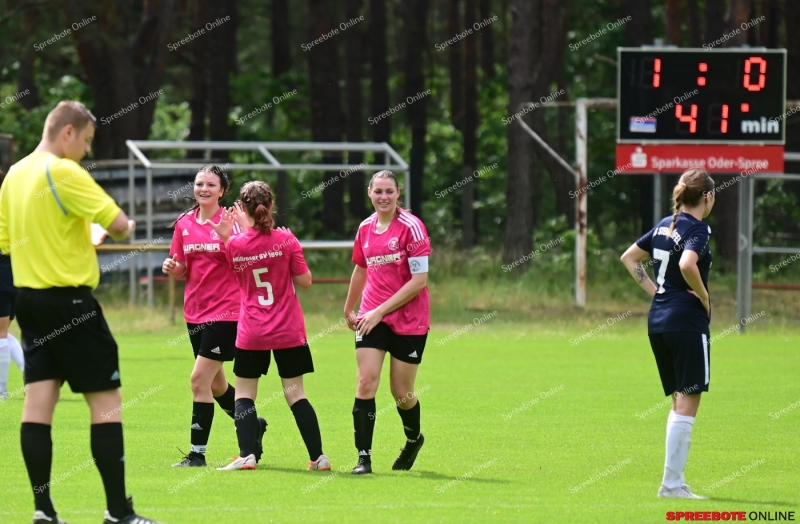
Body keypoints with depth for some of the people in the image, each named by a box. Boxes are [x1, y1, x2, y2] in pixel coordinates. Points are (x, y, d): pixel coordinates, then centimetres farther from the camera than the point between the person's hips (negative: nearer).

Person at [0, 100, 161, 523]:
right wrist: (125, 227, 3)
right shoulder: (64, 173, -15)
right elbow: (117, 223, -20)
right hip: (68, 299, -8)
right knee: (106, 400, -2)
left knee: (39, 400, 5)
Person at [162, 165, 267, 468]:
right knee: (215, 384, 16)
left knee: (200, 379, -13)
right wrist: (172, 267, -7)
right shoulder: (184, 224, 8)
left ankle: (198, 453, -7)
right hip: (195, 312, 7)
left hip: (225, 312, -7)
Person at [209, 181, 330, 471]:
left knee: (244, 395, 9)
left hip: (251, 334, -1)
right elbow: (305, 281, -5)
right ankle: (318, 457, 6)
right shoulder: (286, 240, -9)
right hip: (289, 332, 1)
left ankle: (246, 455, -6)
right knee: (296, 394, 7)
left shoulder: (235, 244, -6)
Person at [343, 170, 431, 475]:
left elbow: (419, 280, -15)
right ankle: (364, 457, -8)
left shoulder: (411, 227, -12)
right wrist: (349, 309, 31)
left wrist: (381, 310, -17)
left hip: (409, 321, -4)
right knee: (366, 383, -11)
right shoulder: (365, 229, 6)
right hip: (372, 318, 4)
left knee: (401, 393, 4)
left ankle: (414, 439, 35)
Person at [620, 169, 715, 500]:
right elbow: (687, 264, -30)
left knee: (679, 402, 15)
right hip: (687, 321, -8)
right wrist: (703, 296, -15)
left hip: (657, 320, 8)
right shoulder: (697, 229, -12)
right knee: (688, 402, -5)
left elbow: (629, 257, 21)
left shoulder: (665, 225, 12)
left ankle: (676, 482, 14)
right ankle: (671, 483, -7)